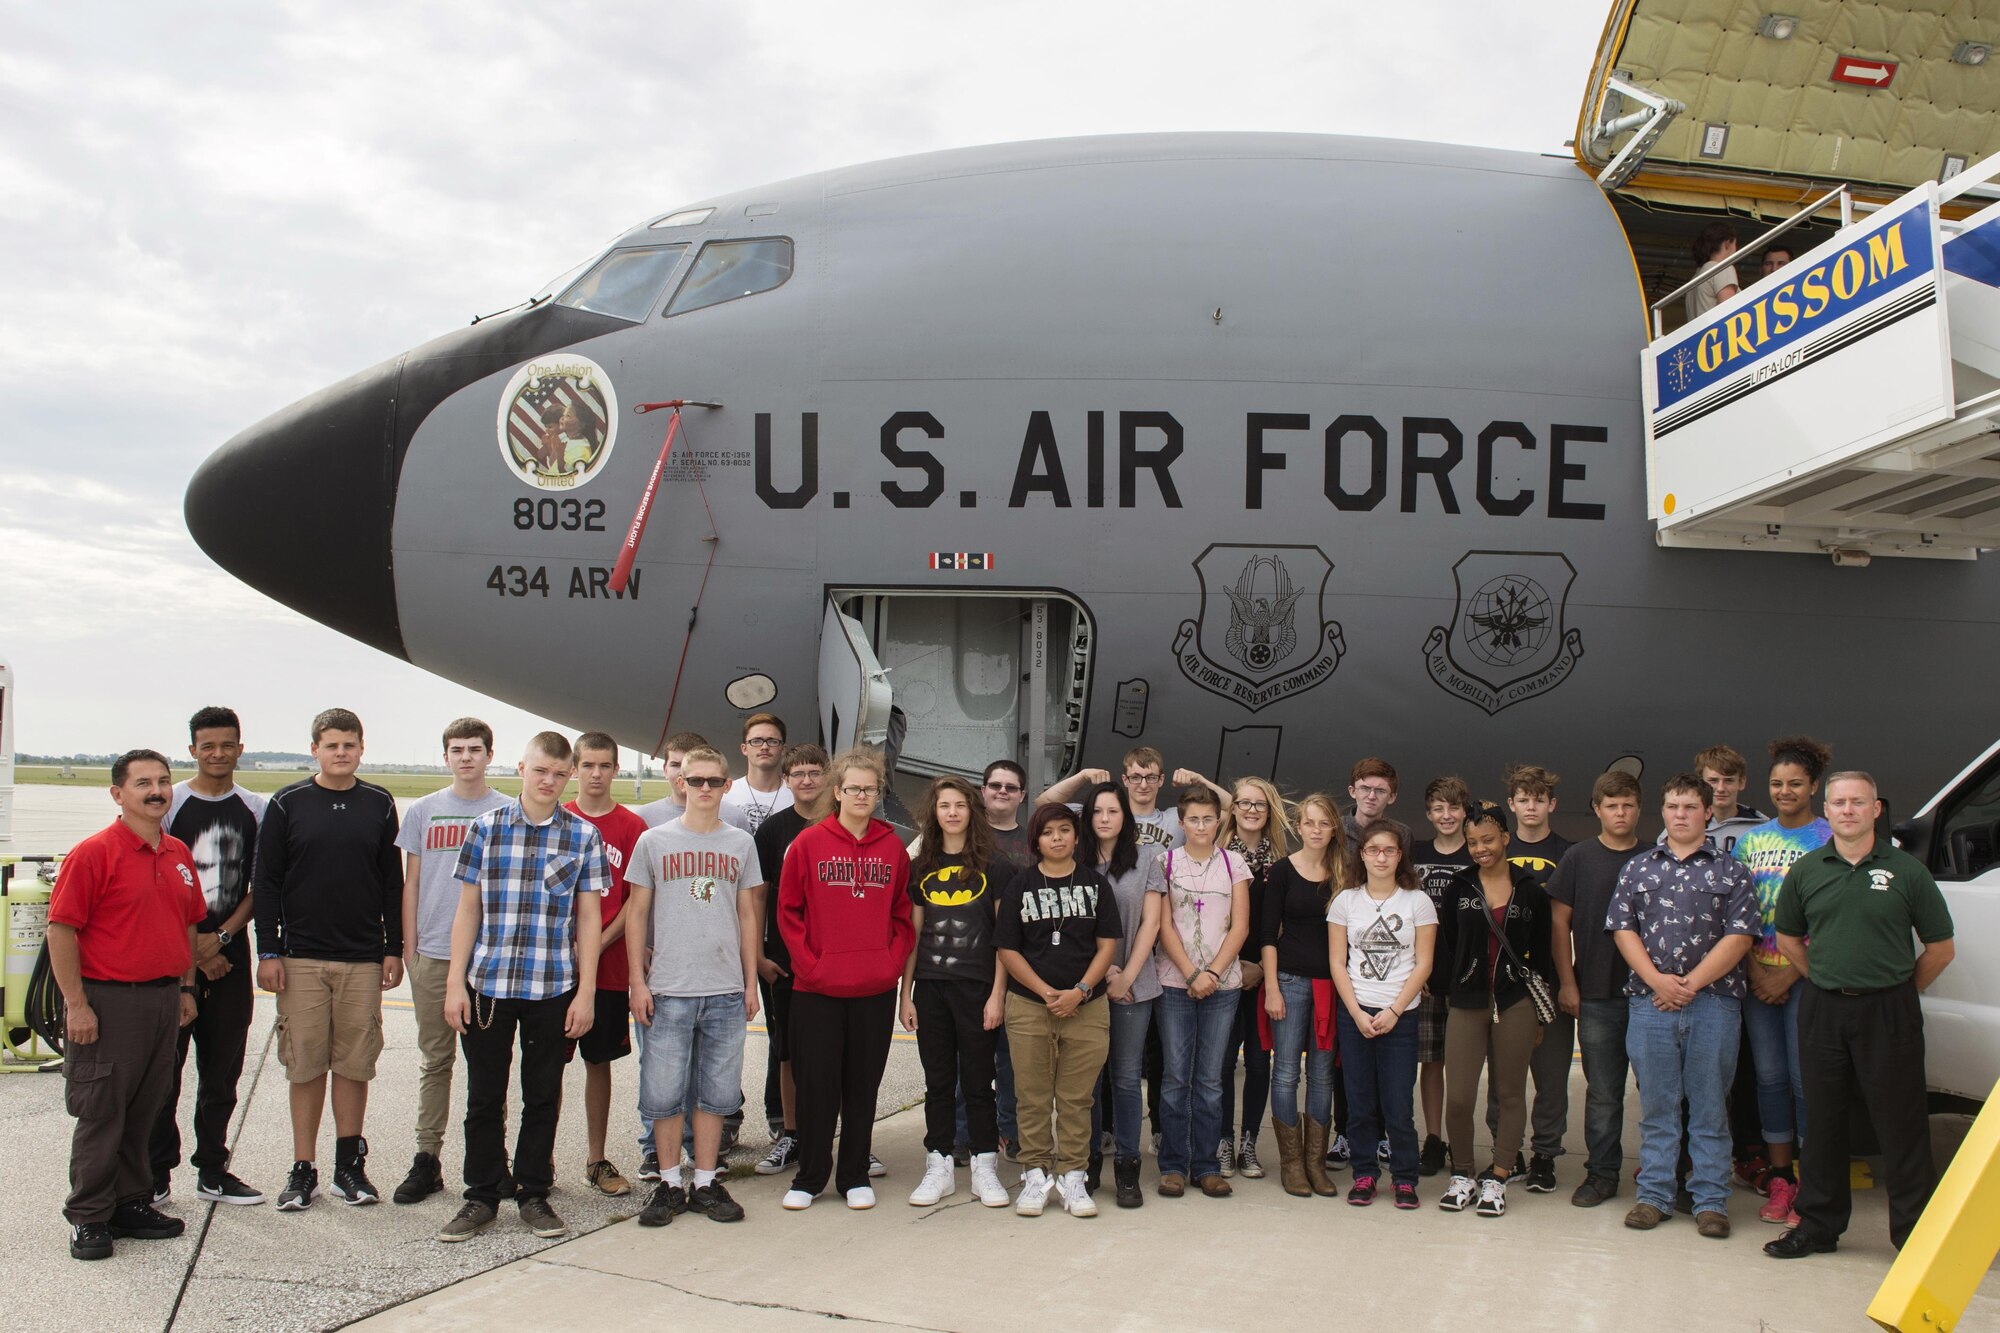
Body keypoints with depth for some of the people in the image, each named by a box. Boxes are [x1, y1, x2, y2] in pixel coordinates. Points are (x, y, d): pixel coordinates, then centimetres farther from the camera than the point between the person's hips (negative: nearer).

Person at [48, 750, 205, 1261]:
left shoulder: (179, 854, 10)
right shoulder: (94, 853, -11)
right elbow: (61, 930, -13)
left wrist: (186, 988, 16)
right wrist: (76, 1004, -15)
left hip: (164, 999, 6)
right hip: (109, 1002, -6)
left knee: (144, 1112, 13)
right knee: (101, 1113, 1)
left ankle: (130, 1204, 24)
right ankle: (88, 1218, 11)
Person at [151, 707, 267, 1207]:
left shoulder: (255, 809, 8)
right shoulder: (171, 803, 1)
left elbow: (261, 884, 6)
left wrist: (221, 937, -7)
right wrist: (193, 946, -7)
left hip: (230, 953, 3)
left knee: (222, 1069, 7)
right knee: (165, 1064, -2)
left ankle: (212, 1170, 17)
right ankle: (156, 1172, 8)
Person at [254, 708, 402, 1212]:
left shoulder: (379, 805, 8)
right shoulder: (287, 805, 3)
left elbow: (393, 884, 10)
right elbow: (266, 883, 3)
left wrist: (393, 950, 6)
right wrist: (268, 952, -3)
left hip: (364, 959, 1)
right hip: (301, 958, -1)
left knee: (355, 1064, 5)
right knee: (306, 1063, 2)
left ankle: (349, 1164, 15)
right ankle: (303, 1169, 11)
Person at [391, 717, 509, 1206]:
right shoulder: (422, 811, 10)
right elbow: (411, 882, 11)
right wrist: (408, 945, 4)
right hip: (432, 954, 2)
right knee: (434, 1059, 6)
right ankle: (426, 1157, 12)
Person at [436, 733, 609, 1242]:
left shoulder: (583, 836, 2)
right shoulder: (486, 828, 3)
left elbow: (588, 918, 3)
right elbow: (468, 908, 6)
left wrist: (585, 991, -2)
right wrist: (455, 982, 1)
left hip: (553, 988, 0)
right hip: (487, 984, 1)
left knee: (542, 1095, 9)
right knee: (484, 1096, 8)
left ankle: (533, 1194, 23)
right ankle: (482, 1196, 22)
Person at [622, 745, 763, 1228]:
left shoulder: (740, 844, 8)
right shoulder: (653, 841, 4)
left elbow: (748, 916, 12)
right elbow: (636, 913, 5)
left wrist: (750, 982, 8)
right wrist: (637, 980, -1)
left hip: (725, 990, 1)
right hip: (668, 989, -1)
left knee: (714, 1092, 7)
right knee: (664, 1092, 2)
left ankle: (706, 1183, 17)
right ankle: (670, 1183, 15)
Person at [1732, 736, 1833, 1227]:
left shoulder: (1829, 840, -3)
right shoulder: (1750, 840, 11)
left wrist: (1788, 976, -12)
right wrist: (1753, 970, -3)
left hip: (1806, 976, -4)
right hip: (1758, 976, 4)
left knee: (1806, 1080, -4)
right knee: (1770, 1076, 8)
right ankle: (1779, 1178, 16)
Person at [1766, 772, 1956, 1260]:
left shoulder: (1906, 870, -2)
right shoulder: (1805, 871, 6)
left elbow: (1940, 948, 3)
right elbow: (1788, 938, 17)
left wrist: (1898, 991, 2)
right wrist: (1827, 981, 9)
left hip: (1888, 1011, -3)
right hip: (1822, 1011, 3)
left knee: (1901, 1125, 0)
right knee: (1823, 1121, 10)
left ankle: (1915, 1233, 10)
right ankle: (1819, 1225, 21)